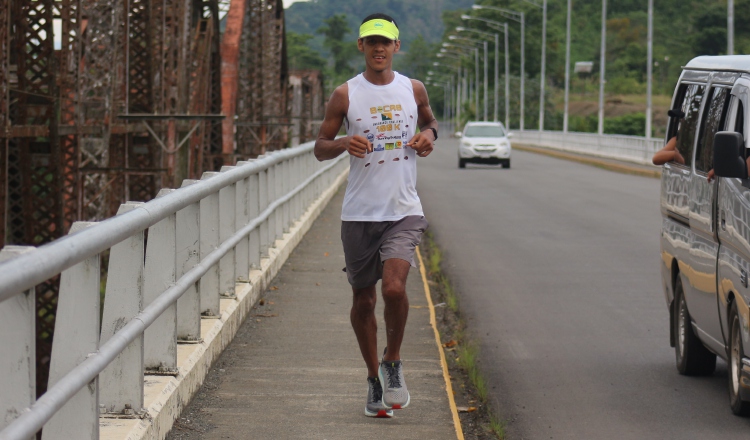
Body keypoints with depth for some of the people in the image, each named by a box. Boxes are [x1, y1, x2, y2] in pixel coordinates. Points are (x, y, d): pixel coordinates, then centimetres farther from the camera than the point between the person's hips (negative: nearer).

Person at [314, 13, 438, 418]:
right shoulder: (345, 95, 1)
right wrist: (343, 144, -16)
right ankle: (374, 379, 26)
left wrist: (428, 134, 2)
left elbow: (430, 121, 26)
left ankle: (393, 363, 4)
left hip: (404, 210, 0)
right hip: (359, 213, 1)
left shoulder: (413, 90, 6)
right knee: (363, 300, 7)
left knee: (394, 287, -20)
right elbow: (320, 147, 6)